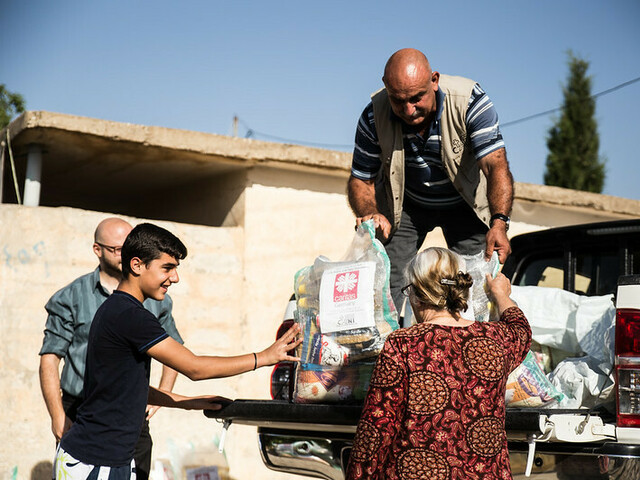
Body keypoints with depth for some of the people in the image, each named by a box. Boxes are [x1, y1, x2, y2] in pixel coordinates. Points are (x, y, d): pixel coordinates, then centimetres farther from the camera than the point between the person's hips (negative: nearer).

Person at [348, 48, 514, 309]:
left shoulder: (469, 101, -29)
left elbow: (496, 165, -36)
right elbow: (361, 180, -14)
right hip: (405, 205, 1)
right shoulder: (374, 115, -23)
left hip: (465, 203, -1)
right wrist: (372, 215, -36)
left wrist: (499, 222, -53)